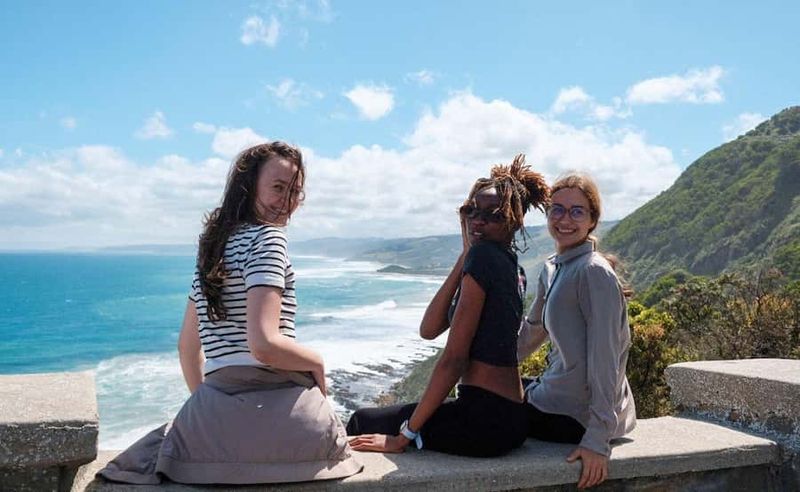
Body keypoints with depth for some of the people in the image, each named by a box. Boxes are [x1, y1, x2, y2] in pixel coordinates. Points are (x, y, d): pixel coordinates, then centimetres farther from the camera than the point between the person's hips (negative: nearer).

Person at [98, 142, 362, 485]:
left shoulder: (212, 248, 15)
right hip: (273, 408, -6)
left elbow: (187, 346, 19)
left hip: (214, 413, 7)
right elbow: (264, 344, -22)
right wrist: (317, 362, -4)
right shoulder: (267, 237, -11)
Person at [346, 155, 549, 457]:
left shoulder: (484, 256, -16)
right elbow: (429, 329, 4)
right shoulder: (508, 265, 11)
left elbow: (454, 358, -19)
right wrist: (465, 258, 0)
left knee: (361, 422, 11)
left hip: (485, 421, -9)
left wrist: (405, 435, -12)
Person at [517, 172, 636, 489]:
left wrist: (597, 440, -24)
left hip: (575, 416, -8)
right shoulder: (552, 269, 7)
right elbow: (530, 332, 19)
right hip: (555, 397, 8)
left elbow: (605, 358, -23)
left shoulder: (594, 273, -20)